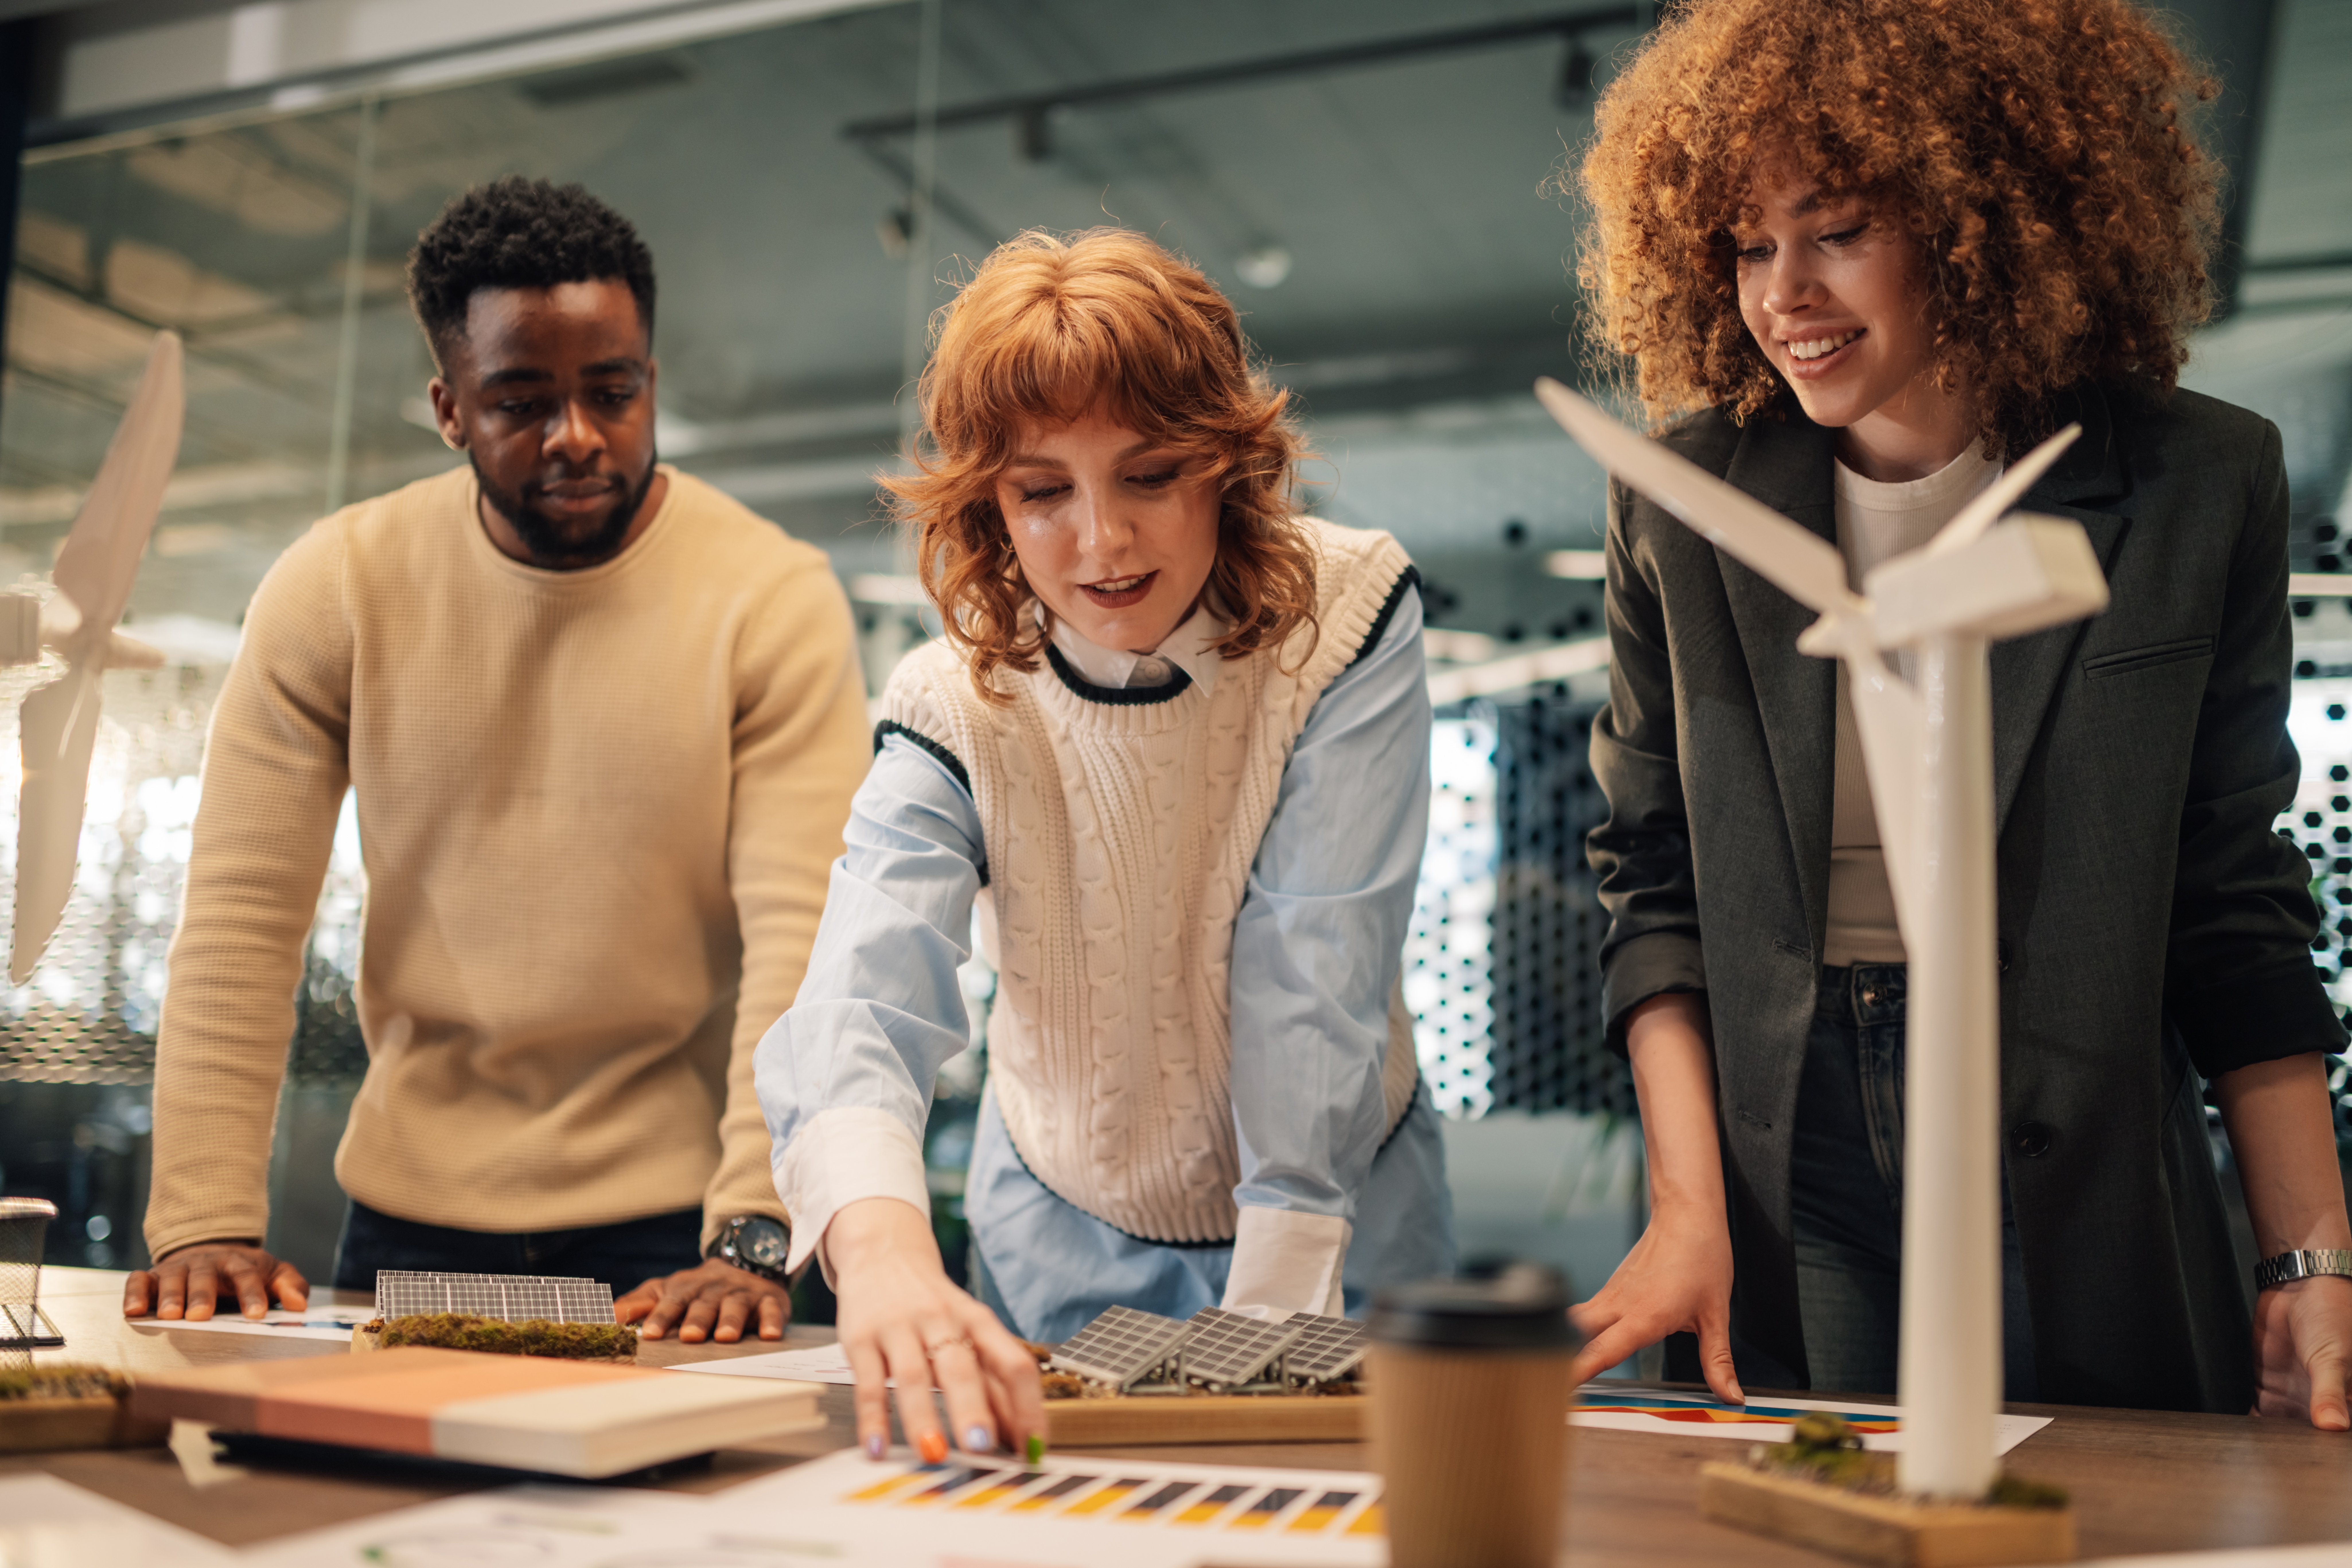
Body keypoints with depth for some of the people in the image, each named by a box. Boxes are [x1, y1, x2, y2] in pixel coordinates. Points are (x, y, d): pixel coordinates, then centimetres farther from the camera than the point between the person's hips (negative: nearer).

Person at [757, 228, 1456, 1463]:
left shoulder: (1349, 617, -17)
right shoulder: (955, 707, -16)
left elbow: (1319, 970, -21)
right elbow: (863, 995, -33)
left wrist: (1268, 1316, -24)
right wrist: (883, 1247, -53)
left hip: (1339, 1230, 0)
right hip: (1066, 1248, 1)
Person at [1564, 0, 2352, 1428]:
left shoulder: (2200, 487, -2)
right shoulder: (1683, 503, -1)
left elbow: (2232, 907, 2)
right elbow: (1654, 879, 1)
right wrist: (1688, 1202, -9)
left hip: (2085, 1173, 0)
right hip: (1788, 1151, 1)